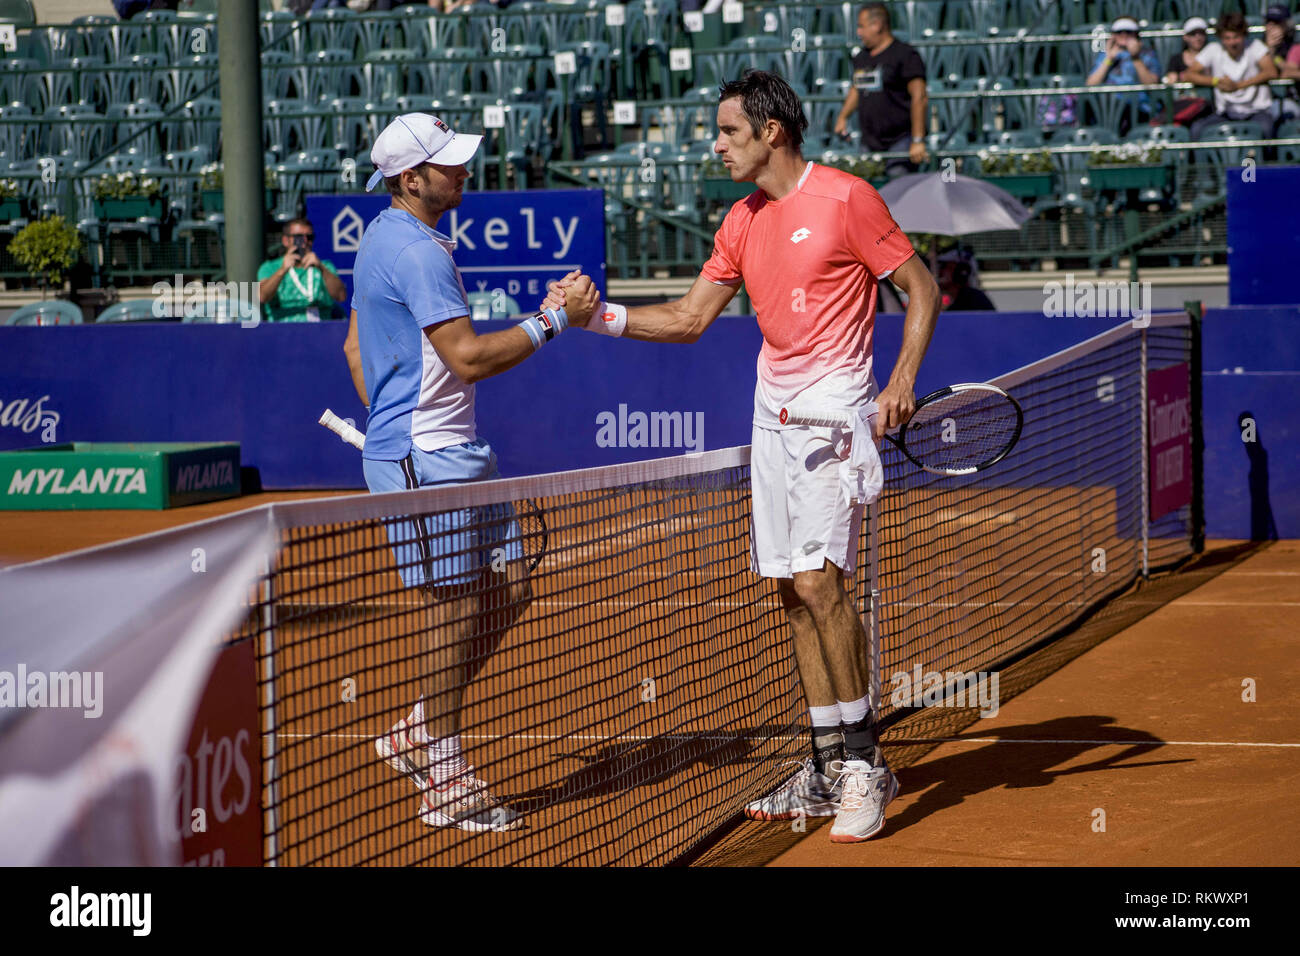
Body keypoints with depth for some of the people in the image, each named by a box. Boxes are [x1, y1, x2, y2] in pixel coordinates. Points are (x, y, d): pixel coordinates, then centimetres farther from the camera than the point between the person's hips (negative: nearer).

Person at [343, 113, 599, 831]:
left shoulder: (384, 237, 16)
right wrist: (554, 319, -15)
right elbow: (470, 357, -22)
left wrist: (390, 426, 26)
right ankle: (444, 781, 3)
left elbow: (355, 348, 24)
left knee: (508, 590, 11)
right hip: (425, 460, -11)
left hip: (454, 452, 11)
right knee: (458, 606, -5)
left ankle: (417, 733, 19)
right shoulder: (417, 253, -18)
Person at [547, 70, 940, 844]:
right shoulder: (744, 222, 13)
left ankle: (864, 760, -8)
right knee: (792, 591, 5)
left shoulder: (845, 199, -8)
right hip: (773, 405, 8)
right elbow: (691, 317, 17)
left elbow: (922, 287, -5)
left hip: (834, 404, -7)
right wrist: (602, 316, 6)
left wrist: (903, 378, -16)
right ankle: (829, 769, 11)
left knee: (820, 580, -17)